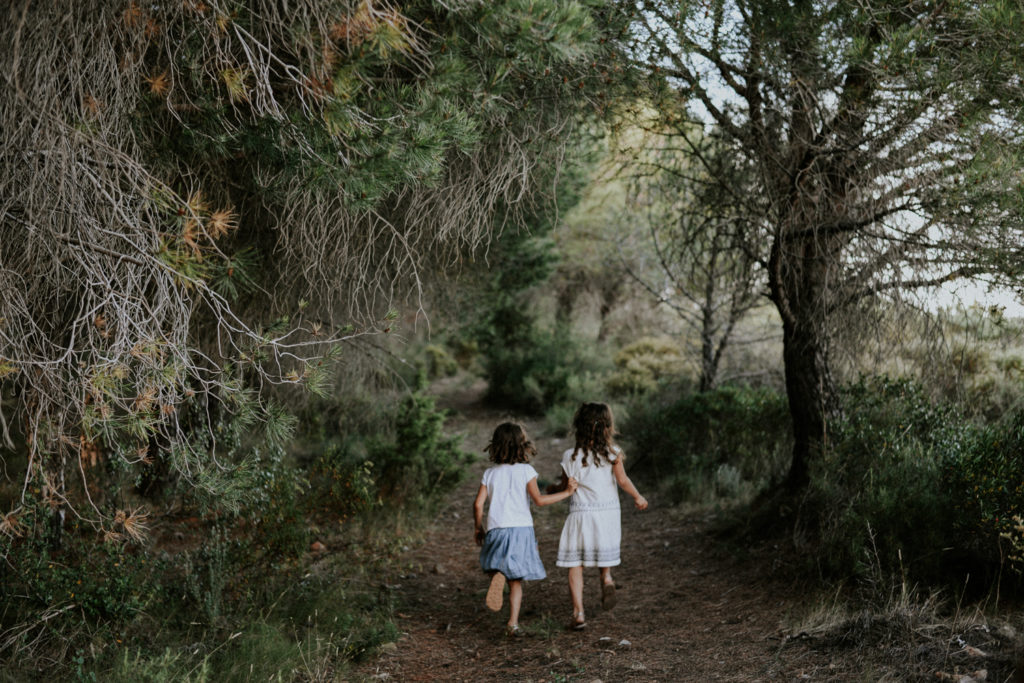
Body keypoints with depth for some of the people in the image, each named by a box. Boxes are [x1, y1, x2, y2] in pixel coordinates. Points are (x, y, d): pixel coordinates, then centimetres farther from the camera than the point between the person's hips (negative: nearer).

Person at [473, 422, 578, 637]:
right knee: (516, 580, 6)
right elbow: (539, 499, -8)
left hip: (495, 529, 2)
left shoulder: (490, 473, 8)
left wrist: (479, 528, 18)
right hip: (521, 528, -2)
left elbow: (478, 504, 5)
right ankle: (513, 623, -1)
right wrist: (566, 492, 0)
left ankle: (497, 575, -17)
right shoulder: (525, 470, -2)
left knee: (497, 566, 19)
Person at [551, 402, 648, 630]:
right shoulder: (612, 452, -5)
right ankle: (607, 577, -3)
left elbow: (566, 487, 1)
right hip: (608, 511, 1)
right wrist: (638, 497, 5)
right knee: (603, 551, 27)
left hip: (581, 513, -1)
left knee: (575, 564, 5)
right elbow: (622, 480, -10)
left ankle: (578, 614, -1)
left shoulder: (571, 456, -5)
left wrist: (553, 489, 22)